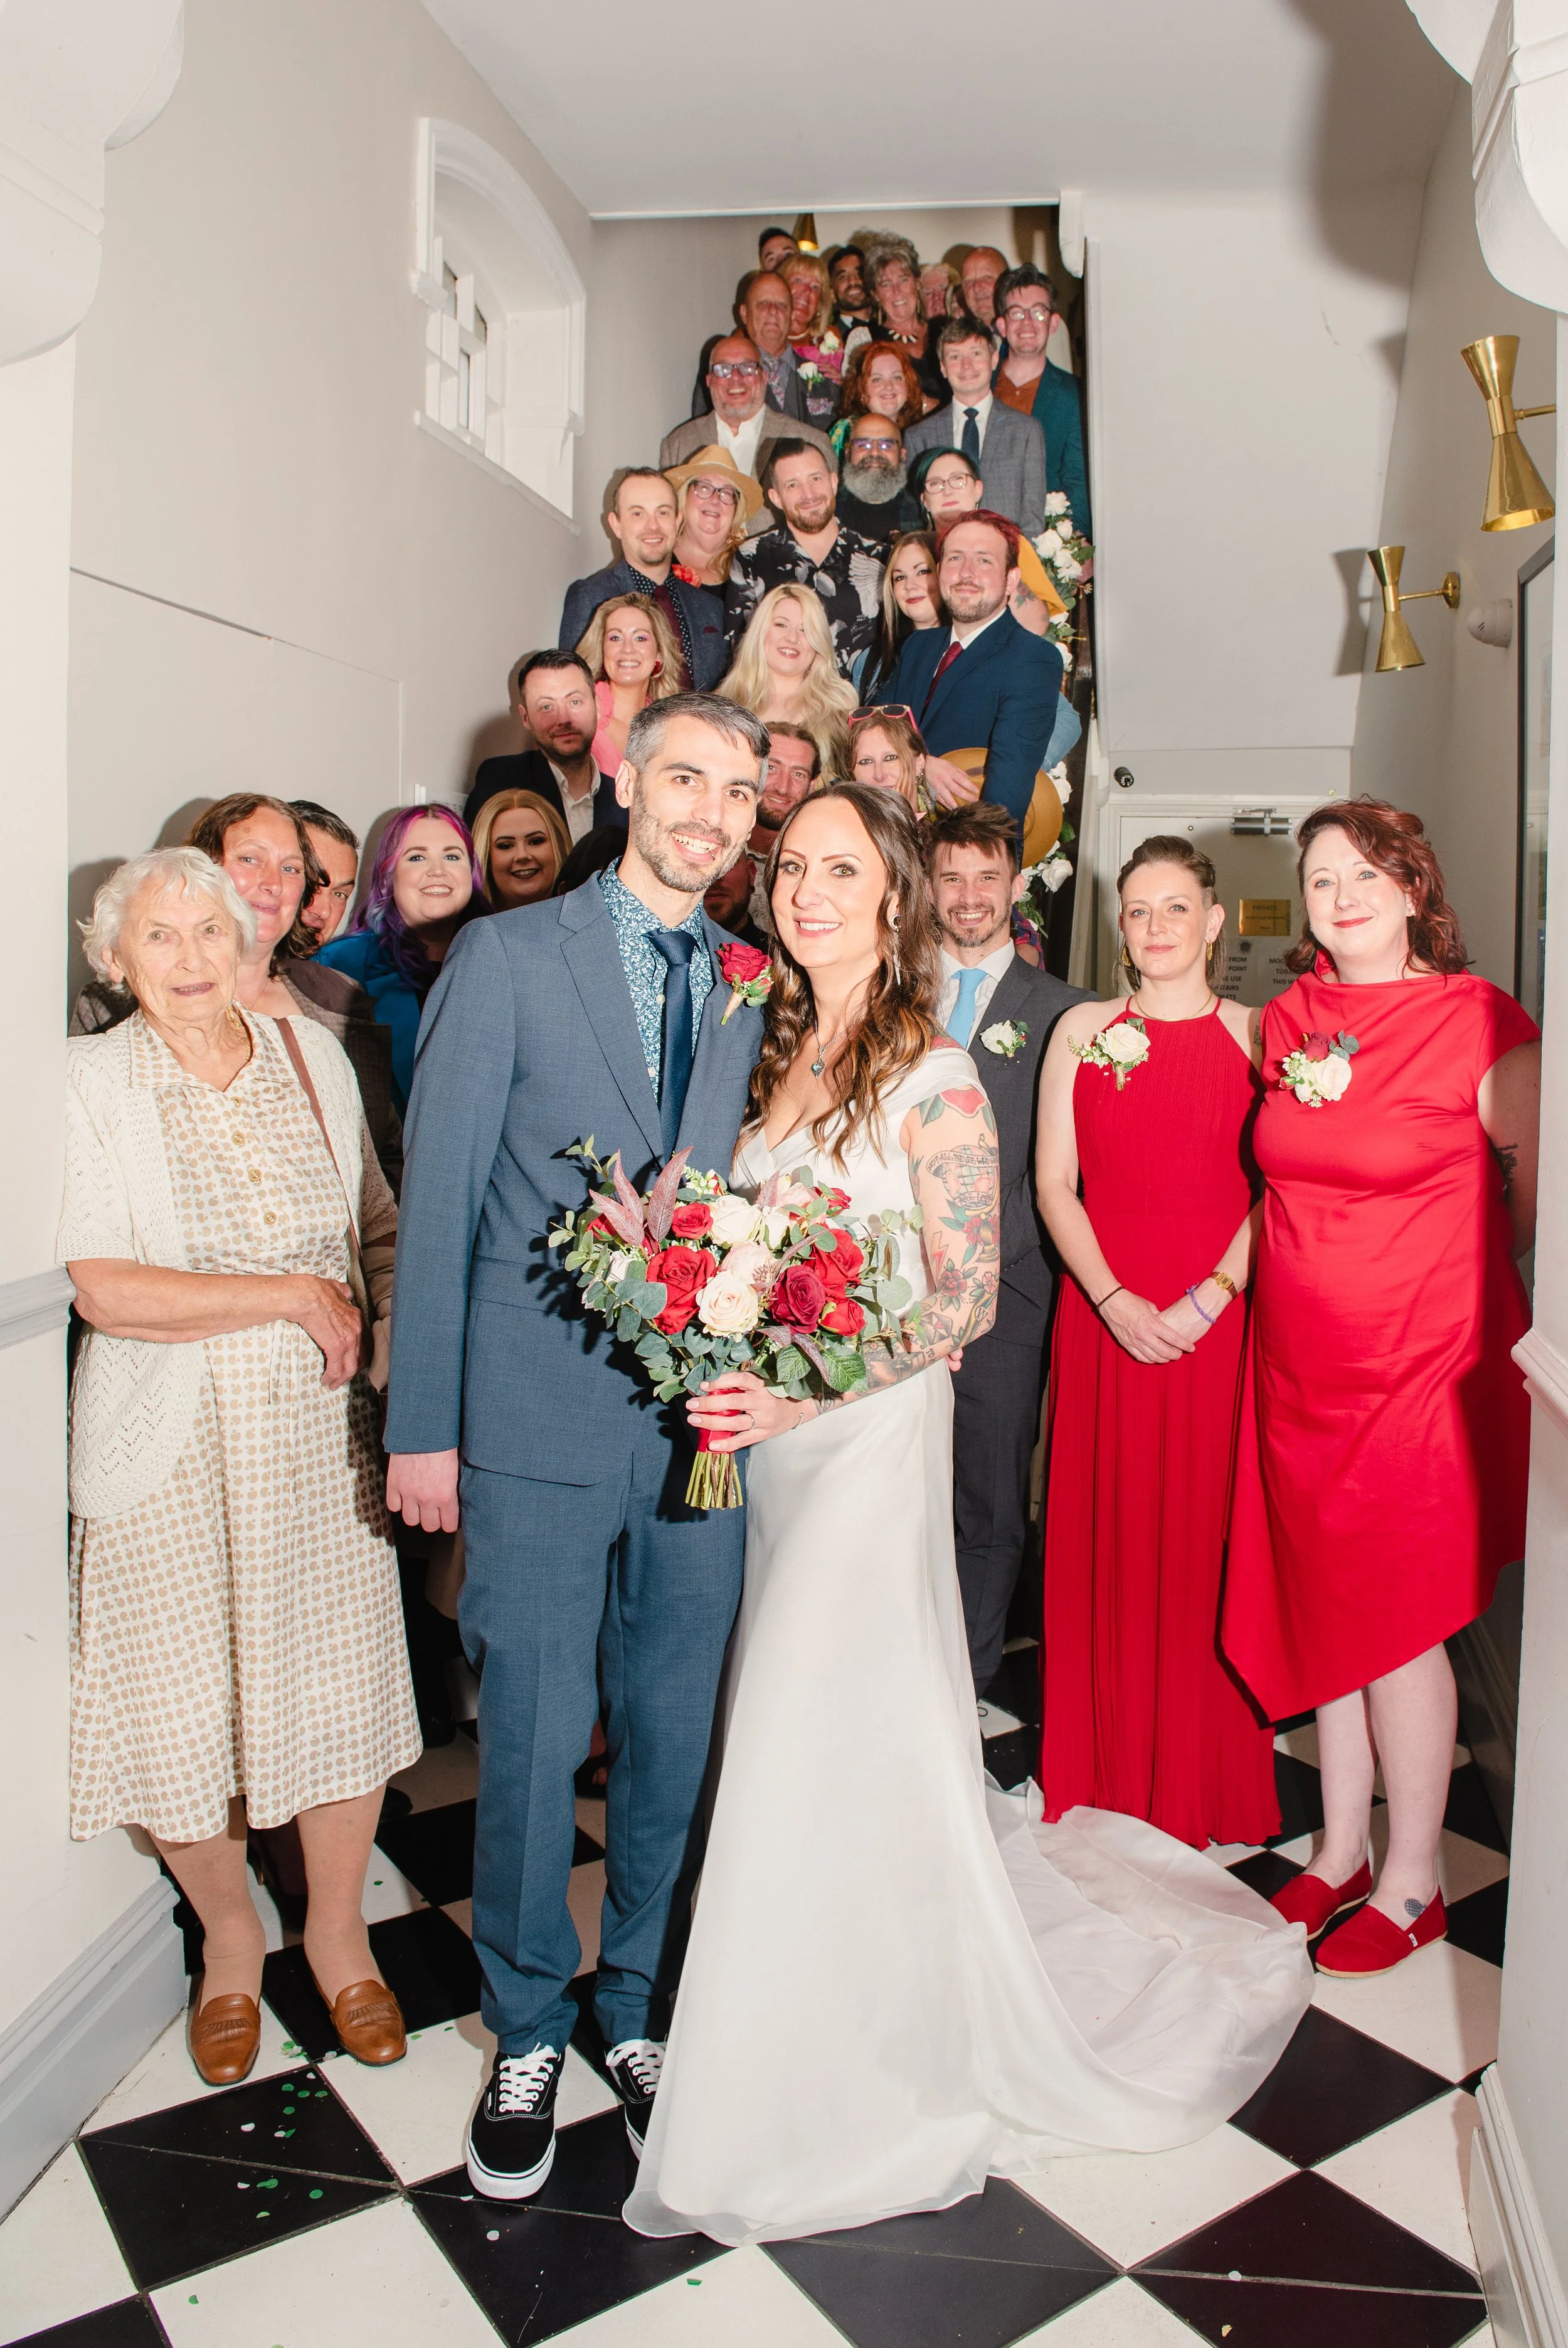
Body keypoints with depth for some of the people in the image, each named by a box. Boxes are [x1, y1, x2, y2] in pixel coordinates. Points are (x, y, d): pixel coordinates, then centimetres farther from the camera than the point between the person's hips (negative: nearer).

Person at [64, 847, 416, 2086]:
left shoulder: (315, 1056, 4)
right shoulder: (87, 1082, -7)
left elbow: (378, 1229, 14)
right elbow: (103, 1290, -15)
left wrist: (381, 1335, -1)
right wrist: (293, 1296, -14)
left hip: (324, 1439, 3)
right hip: (174, 1450, -2)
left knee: (343, 1688, 9)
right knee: (187, 1706, 9)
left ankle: (338, 1934, 35)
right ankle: (230, 1938, 37)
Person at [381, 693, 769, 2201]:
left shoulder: (752, 990, 10)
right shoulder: (507, 958, -2)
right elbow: (437, 1198, -4)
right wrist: (421, 1425, -6)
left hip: (702, 1419, 4)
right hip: (537, 1416, -3)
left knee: (673, 1738, 13)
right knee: (532, 1737, 7)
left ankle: (639, 2009, 37)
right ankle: (529, 2034, 31)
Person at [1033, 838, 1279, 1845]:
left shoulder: (1257, 1034, 4)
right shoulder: (1084, 1032, 8)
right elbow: (1055, 1183, 3)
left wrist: (1207, 1299, -14)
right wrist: (1114, 1299, -10)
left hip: (1221, 1321, -1)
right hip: (1103, 1313, 1)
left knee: (1208, 1540, 3)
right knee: (1107, 1534, 5)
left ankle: (1208, 1782, 20)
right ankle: (1108, 1773, 21)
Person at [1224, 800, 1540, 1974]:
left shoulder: (1479, 1023, -12)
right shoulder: (1287, 1020, 5)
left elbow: (1535, 1195, -1)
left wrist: (1444, 1279, 8)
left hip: (1424, 1360, -5)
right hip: (1299, 1360, 5)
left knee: (1397, 1621, 2)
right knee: (1322, 1606, 13)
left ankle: (1412, 1882, 21)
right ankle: (1342, 1850, 29)